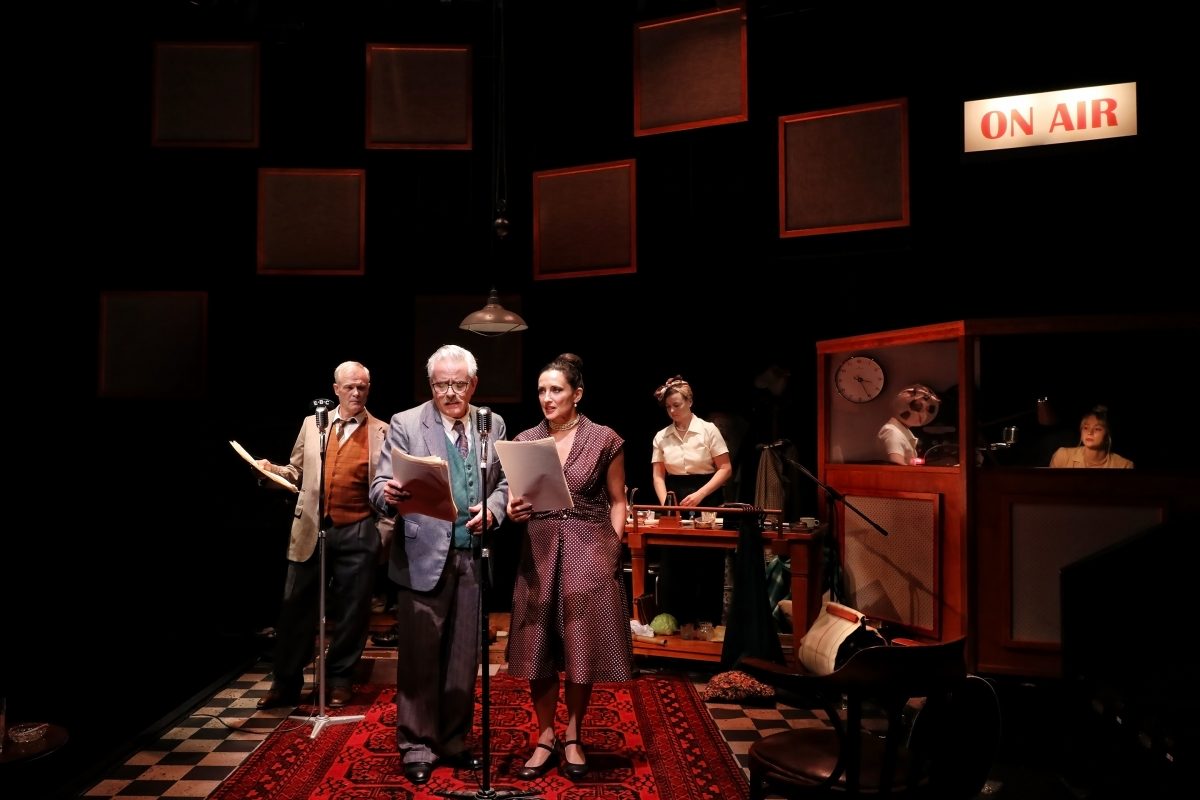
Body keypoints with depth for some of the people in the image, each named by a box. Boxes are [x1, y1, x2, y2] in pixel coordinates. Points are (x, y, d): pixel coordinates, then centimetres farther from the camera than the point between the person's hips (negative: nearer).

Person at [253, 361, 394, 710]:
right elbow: (297, 472, 15)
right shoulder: (311, 424, 11)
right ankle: (285, 683, 19)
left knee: (351, 611, 6)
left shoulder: (382, 432, 2)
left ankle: (340, 681, 22)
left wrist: (385, 529, -7)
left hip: (358, 533, -2)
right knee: (296, 607, 7)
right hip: (312, 530, 2)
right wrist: (271, 470, -4)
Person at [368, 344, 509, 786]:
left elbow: (506, 482, 10)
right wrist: (389, 494, -30)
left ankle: (455, 741, 28)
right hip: (424, 557, -3)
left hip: (474, 557, 3)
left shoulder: (493, 425, 8)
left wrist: (492, 508, -10)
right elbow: (381, 484, -7)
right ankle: (418, 746, 21)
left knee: (464, 655, 12)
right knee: (420, 656, 4)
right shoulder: (405, 424, -1)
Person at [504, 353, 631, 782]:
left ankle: (573, 738, 23)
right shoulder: (524, 441, 5)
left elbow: (617, 502, 3)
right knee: (539, 647, 5)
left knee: (583, 648, 5)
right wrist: (513, 511, -15)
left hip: (589, 552, -2)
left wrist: (612, 550, -6)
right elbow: (517, 499, 7)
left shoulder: (605, 440, -3)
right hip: (539, 552, 2)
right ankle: (546, 738, 21)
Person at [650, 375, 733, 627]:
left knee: (707, 566, 0)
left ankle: (706, 623, 11)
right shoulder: (661, 437, 4)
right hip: (675, 501, 3)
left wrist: (700, 494, -16)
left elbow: (726, 469, -7)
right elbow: (658, 475, 4)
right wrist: (665, 503, -12)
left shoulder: (708, 430, -5)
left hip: (707, 500, -3)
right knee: (672, 566, 3)